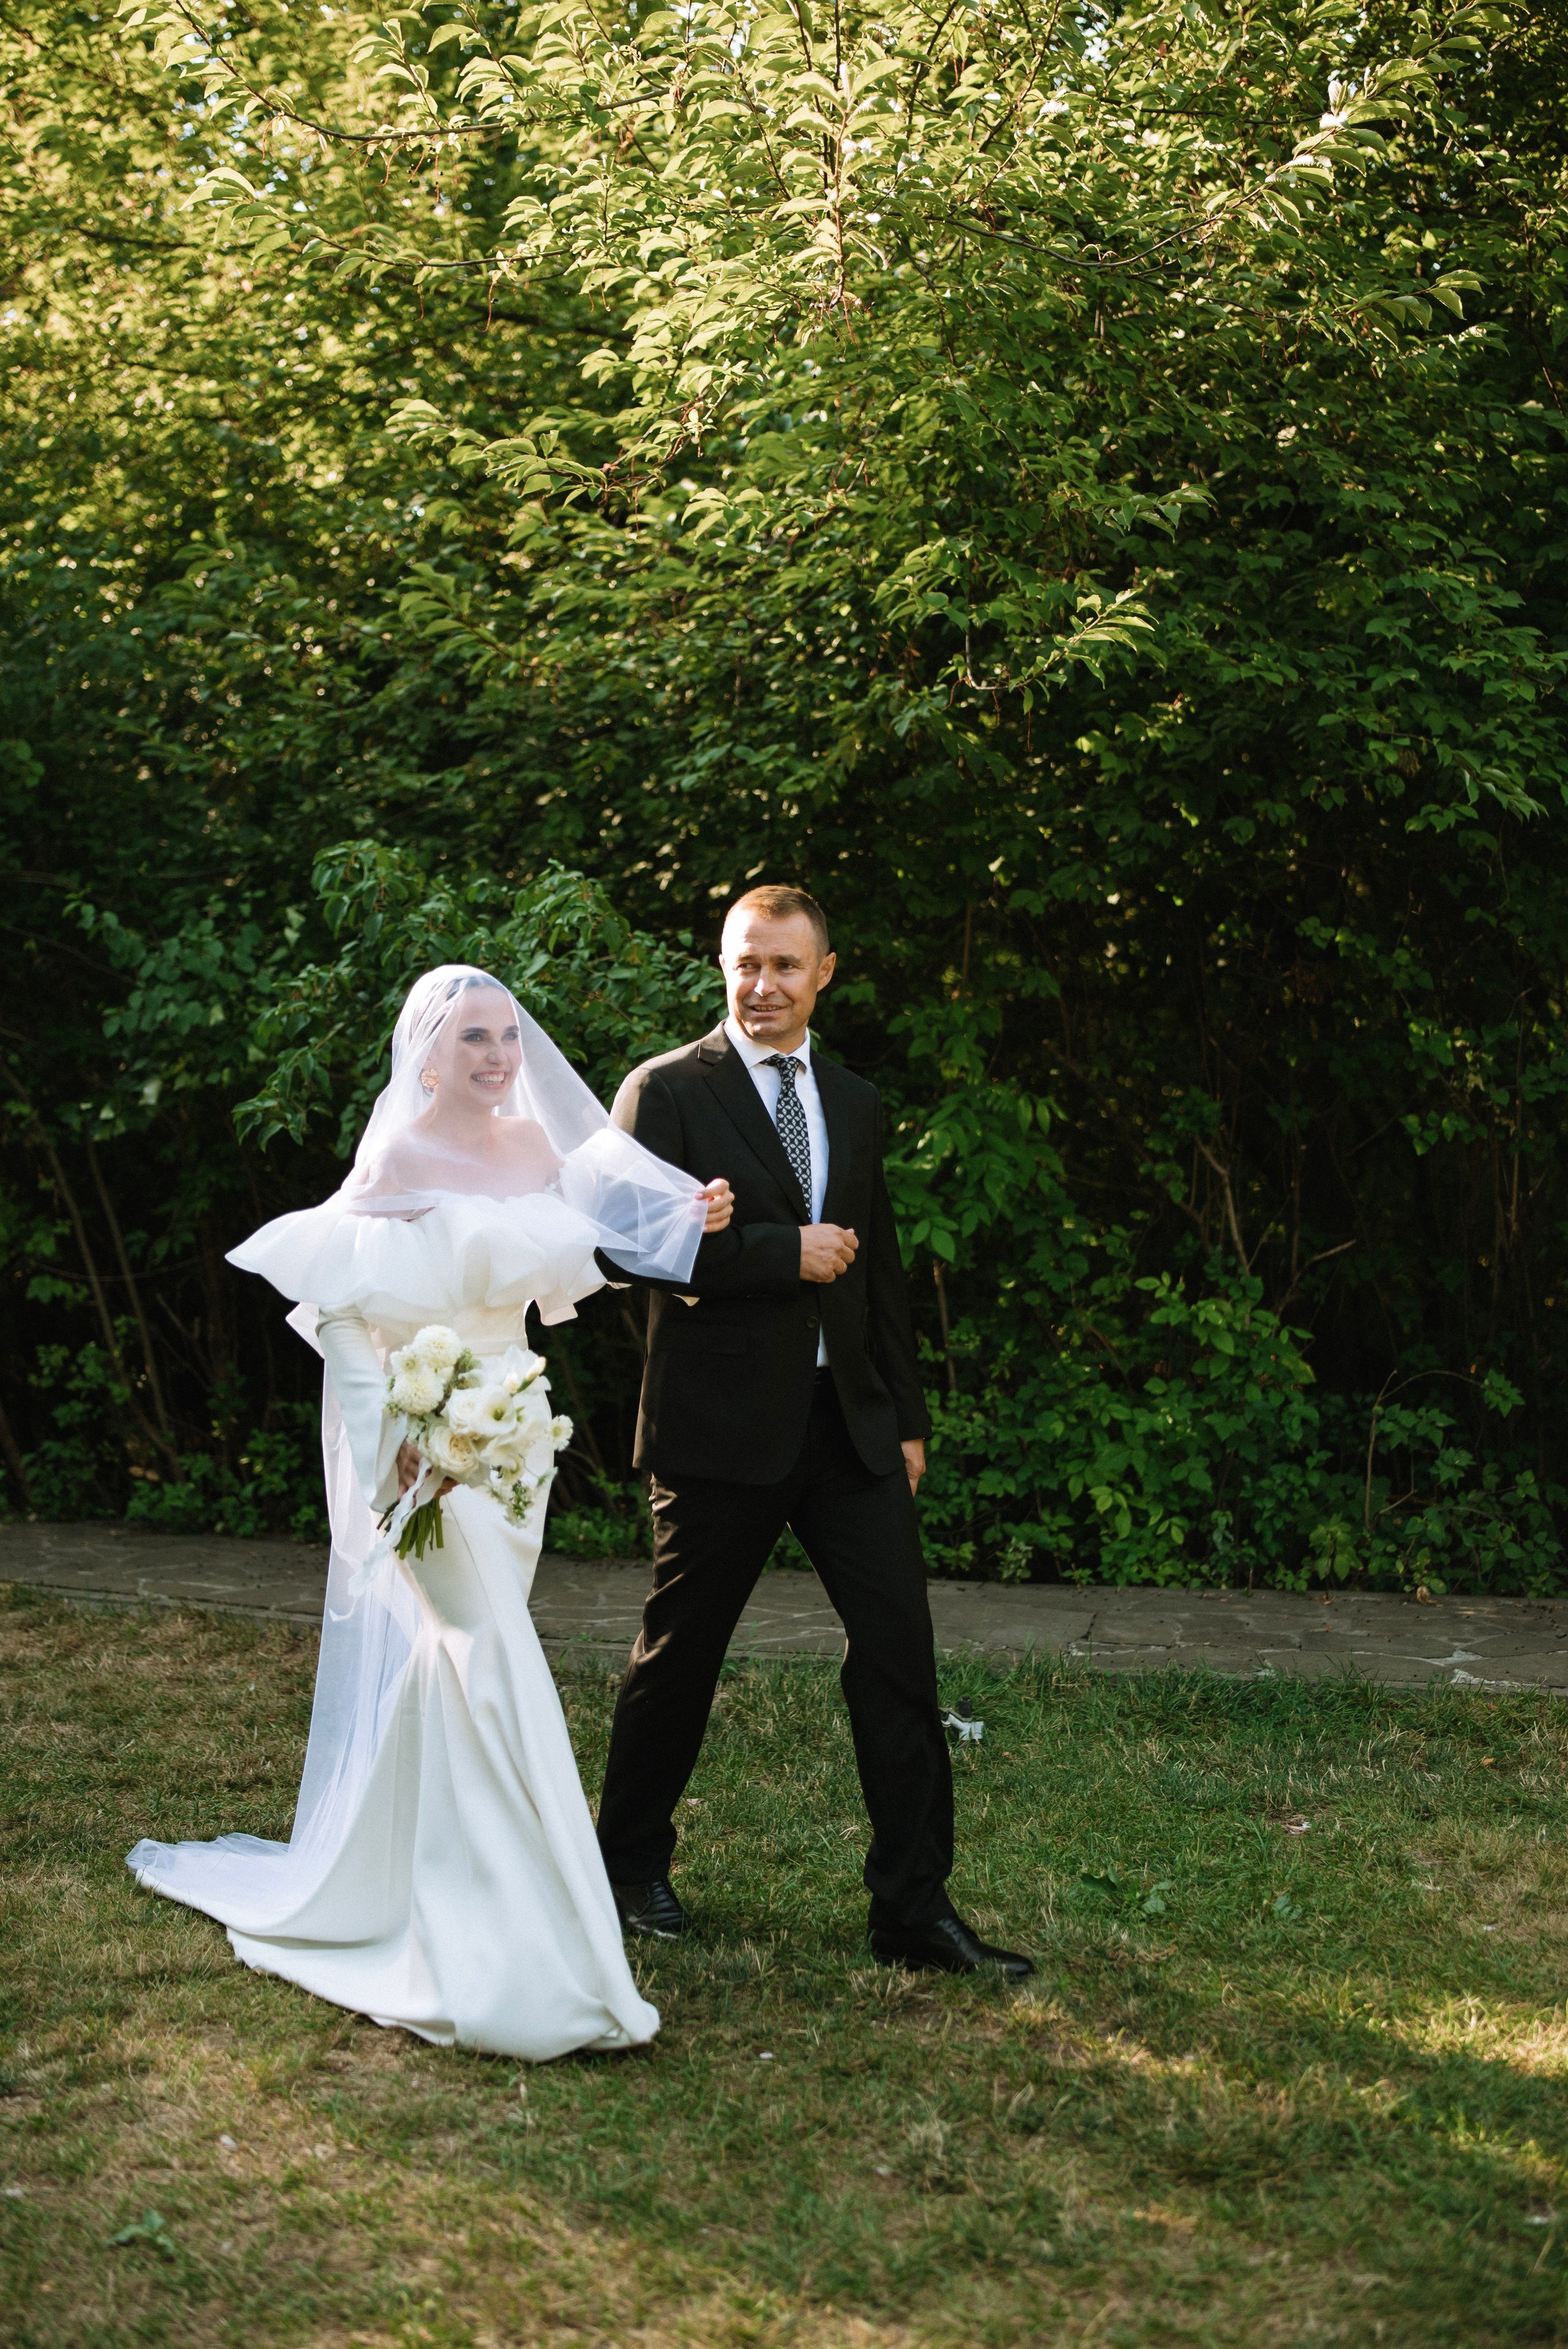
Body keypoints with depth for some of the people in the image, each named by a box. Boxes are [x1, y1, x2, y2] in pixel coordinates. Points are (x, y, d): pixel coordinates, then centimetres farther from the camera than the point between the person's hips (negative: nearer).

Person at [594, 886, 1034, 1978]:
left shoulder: (856, 1102, 14)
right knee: (681, 1653, 9)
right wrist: (784, 1251, -16)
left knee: (901, 1650, -1)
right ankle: (631, 1865, 30)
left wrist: (908, 1418, 15)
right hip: (723, 1426, -4)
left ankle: (916, 1908, 5)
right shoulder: (667, 1091, -3)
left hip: (849, 1421, 5)